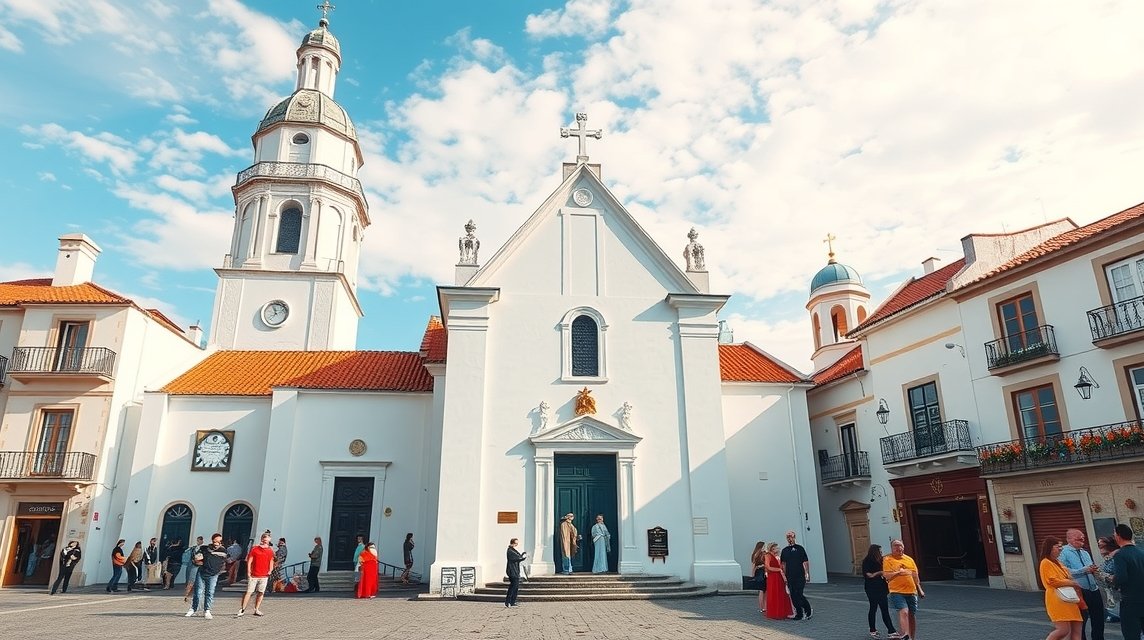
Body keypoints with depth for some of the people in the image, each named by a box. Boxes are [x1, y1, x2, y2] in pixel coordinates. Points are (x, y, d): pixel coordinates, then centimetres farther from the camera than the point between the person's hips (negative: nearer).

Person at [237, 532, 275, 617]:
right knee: (248, 592, -4)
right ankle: (242, 610, 4)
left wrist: (270, 570, 2)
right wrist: (248, 572, -8)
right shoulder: (254, 549, -2)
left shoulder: (270, 551, 7)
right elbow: (249, 561, -1)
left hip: (264, 576, 3)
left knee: (261, 593, 6)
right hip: (253, 575, -3)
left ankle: (256, 610, 16)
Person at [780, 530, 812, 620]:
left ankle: (808, 610, 8)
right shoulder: (784, 550, 10)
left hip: (800, 576, -4)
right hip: (790, 577, 4)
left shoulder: (799, 548, 0)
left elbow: (806, 562, 0)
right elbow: (783, 564, 13)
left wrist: (807, 574, -5)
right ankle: (799, 613, 15)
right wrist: (784, 575, 6)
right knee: (793, 596, 4)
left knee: (798, 595, -10)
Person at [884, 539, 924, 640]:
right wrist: (898, 572, -19)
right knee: (903, 612, -21)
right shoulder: (888, 560, -3)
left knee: (912, 615, 10)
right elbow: (886, 575, -11)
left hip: (911, 591, 5)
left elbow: (915, 575, 19)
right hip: (897, 592, -5)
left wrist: (919, 589, 17)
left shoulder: (909, 559, 12)